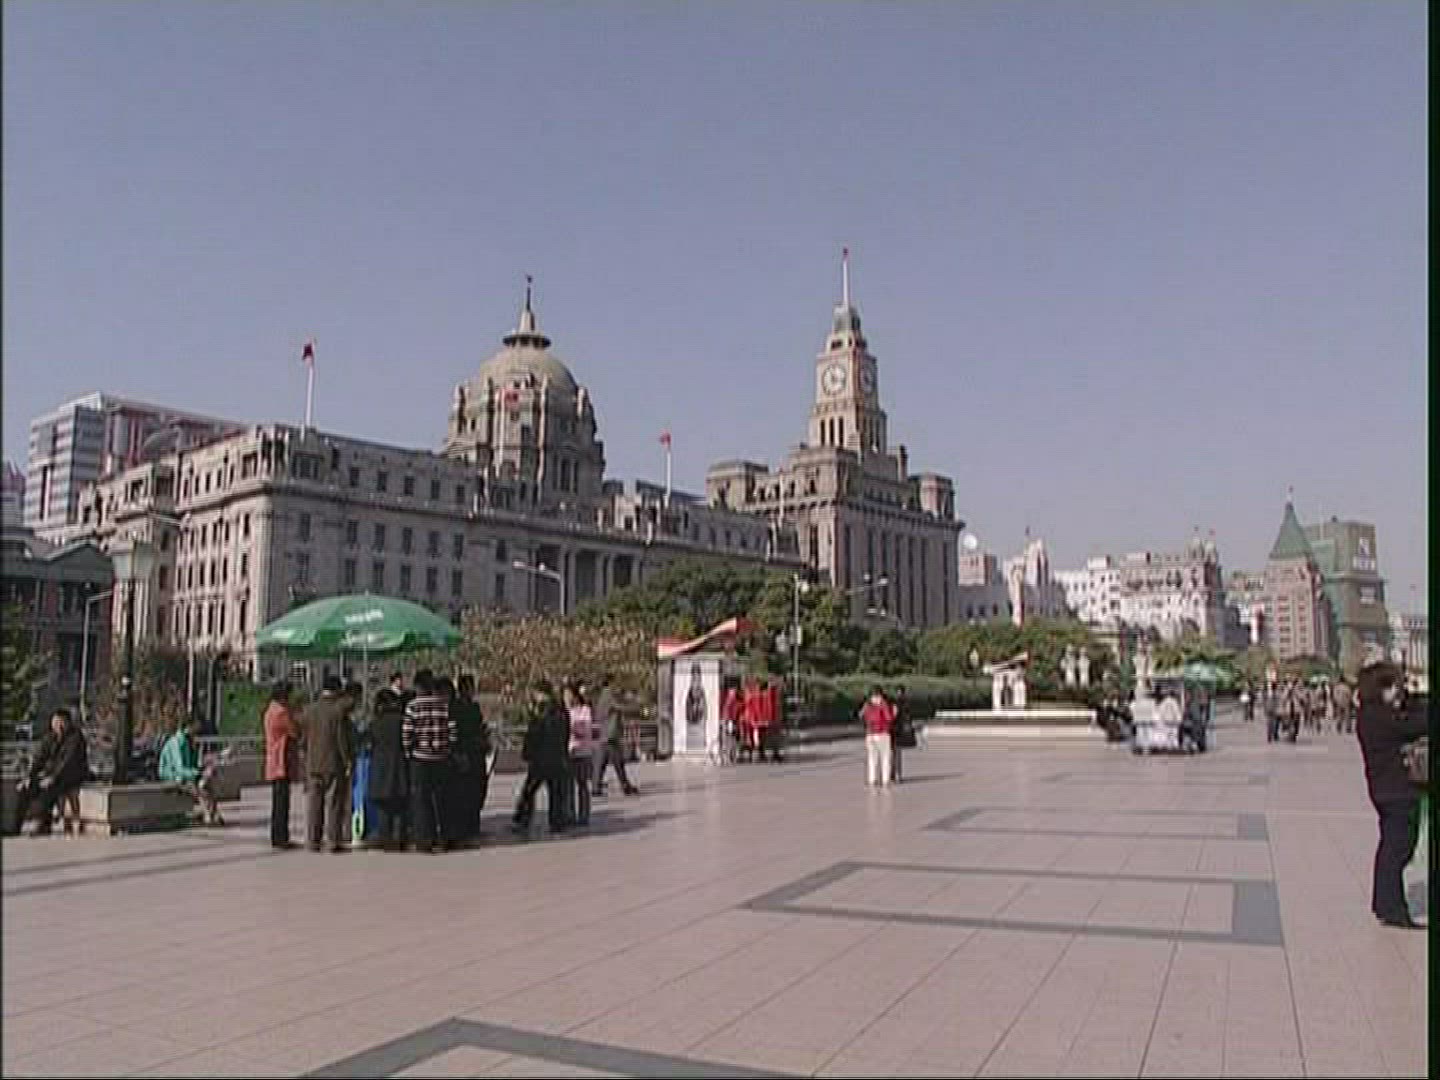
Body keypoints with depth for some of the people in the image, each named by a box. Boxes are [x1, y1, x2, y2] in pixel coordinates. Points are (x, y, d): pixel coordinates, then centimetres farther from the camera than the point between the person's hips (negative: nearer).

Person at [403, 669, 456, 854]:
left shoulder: (413, 706, -6)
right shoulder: (444, 704, 0)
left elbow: (406, 733, -8)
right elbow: (452, 730, -1)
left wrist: (408, 752, 5)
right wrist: (449, 751, 9)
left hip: (420, 757, -2)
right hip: (441, 757, 2)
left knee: (420, 799, 5)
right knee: (440, 797, 10)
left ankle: (424, 840, 4)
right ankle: (440, 840, 13)